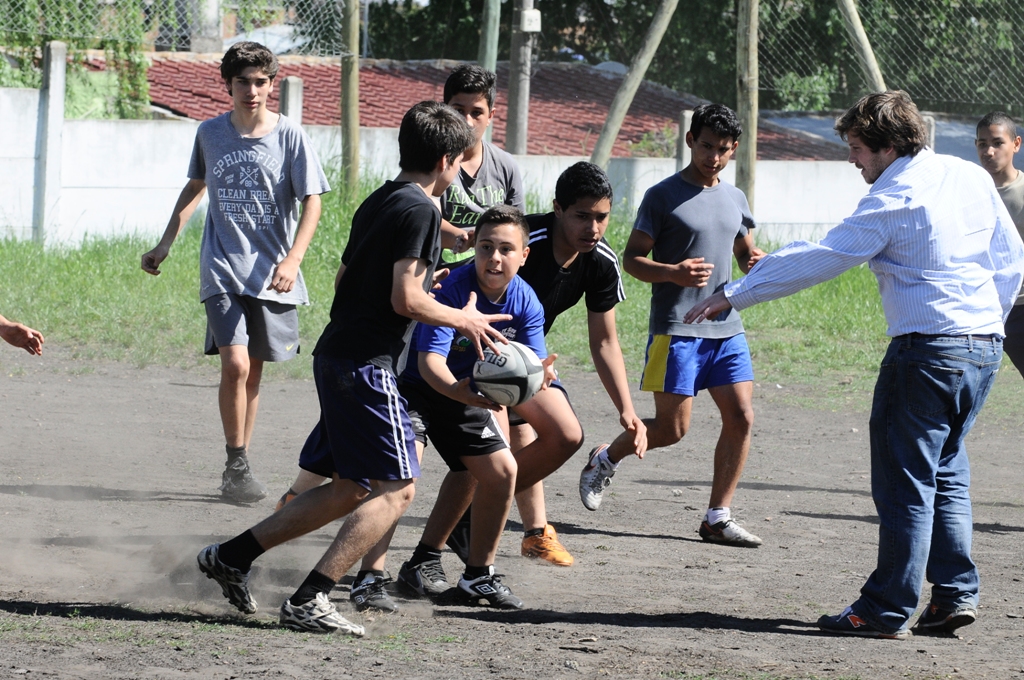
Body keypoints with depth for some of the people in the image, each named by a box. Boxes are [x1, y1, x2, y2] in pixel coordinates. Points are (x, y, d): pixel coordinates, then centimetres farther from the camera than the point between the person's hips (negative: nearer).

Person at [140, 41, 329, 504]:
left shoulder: (289, 136, -3)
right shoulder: (210, 134, 5)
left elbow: (311, 202, -5)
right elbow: (195, 187, 23)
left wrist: (292, 259, -19)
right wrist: (165, 245, 22)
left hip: (272, 274, 0)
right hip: (222, 270, 0)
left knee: (253, 371, 7)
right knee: (235, 365, -15)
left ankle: (239, 464, 20)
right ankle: (237, 465, -5)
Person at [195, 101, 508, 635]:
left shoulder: (378, 203, 16)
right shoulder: (419, 210, -12)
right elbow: (406, 300, -18)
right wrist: (463, 320, -3)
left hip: (335, 356, 10)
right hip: (366, 364, -10)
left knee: (349, 489, 16)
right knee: (396, 487, -7)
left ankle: (231, 557, 17)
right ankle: (308, 601, -13)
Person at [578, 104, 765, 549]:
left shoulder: (735, 199, 14)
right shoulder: (663, 196, -4)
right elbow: (631, 259, -4)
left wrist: (757, 262, 3)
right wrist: (674, 273, -22)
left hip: (727, 329, 6)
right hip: (676, 331, -6)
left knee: (741, 418, -3)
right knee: (671, 429, -5)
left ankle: (718, 517, 5)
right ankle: (605, 460, 22)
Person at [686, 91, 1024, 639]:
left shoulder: (892, 202, -12)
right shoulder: (972, 177, 8)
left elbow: (815, 261, -13)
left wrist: (732, 296, -8)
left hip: (927, 349, -8)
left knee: (905, 481, 0)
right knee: (946, 472, 18)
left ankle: (887, 610, 4)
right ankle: (955, 593, 12)